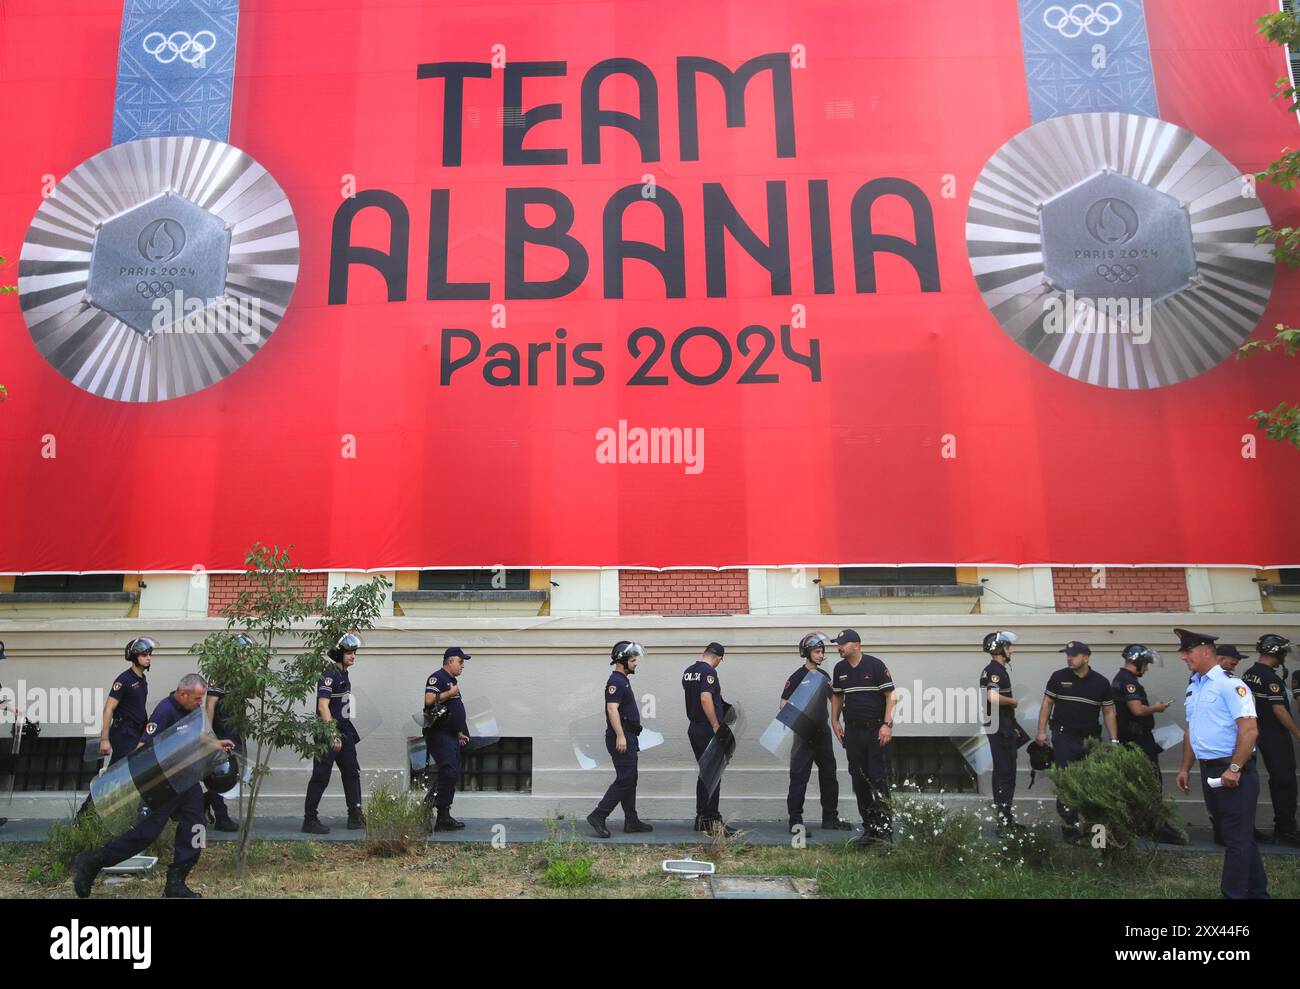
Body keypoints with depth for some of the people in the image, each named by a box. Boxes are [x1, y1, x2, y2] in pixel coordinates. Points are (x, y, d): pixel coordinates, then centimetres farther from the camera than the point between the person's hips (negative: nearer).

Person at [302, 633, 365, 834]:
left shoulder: (343, 674, 14)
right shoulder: (329, 675, -15)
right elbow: (323, 706, -22)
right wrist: (333, 735, -25)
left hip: (344, 730, 10)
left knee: (352, 772, 10)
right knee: (321, 776, -3)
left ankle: (356, 816, 15)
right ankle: (310, 820, 6)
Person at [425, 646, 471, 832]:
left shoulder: (453, 681, 22)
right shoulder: (438, 677, -8)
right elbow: (429, 700, -24)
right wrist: (450, 693, -15)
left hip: (451, 737, 10)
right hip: (440, 735, -10)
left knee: (452, 776, 9)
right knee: (449, 773, -19)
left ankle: (444, 817, 13)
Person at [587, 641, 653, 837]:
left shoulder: (623, 680, 19)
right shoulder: (616, 681, -13)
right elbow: (612, 709, -23)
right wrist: (620, 736, -28)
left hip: (627, 738, 10)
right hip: (621, 737, -10)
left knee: (630, 780, 11)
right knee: (624, 780, -10)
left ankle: (632, 822, 16)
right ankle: (598, 816, -8)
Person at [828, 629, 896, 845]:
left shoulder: (875, 665, -8)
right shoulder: (839, 669, 9)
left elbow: (890, 695, -8)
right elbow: (837, 696, 21)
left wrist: (887, 724, -14)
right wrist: (835, 721, 12)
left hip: (877, 730, -5)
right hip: (853, 731, 6)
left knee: (879, 779, -7)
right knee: (859, 781, 8)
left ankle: (884, 829, -1)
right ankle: (869, 828, 17)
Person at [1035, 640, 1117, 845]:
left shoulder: (1100, 682, 2)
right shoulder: (1058, 677, 0)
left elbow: (1109, 712, 7)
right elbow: (1047, 704, 4)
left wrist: (1114, 740, 2)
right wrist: (1041, 731, -3)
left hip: (1091, 740, 2)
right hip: (1064, 738, -2)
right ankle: (1070, 829, 3)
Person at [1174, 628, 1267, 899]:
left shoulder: (1229, 684, -14)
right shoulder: (1193, 687, 13)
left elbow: (1250, 729, -21)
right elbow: (1191, 731, 20)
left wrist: (1234, 769, -22)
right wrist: (1185, 768, 18)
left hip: (1233, 773, -9)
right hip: (1209, 772, 9)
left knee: (1237, 838, -1)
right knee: (1240, 836, 18)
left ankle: (1234, 893, 7)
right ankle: (1256, 892, 29)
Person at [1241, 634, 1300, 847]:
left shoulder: (1248, 674, 8)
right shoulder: (1271, 678, -20)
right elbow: (1279, 710, -20)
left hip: (1261, 733, 9)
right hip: (1277, 736, -9)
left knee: (1277, 781, 16)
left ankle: (1280, 828, 22)